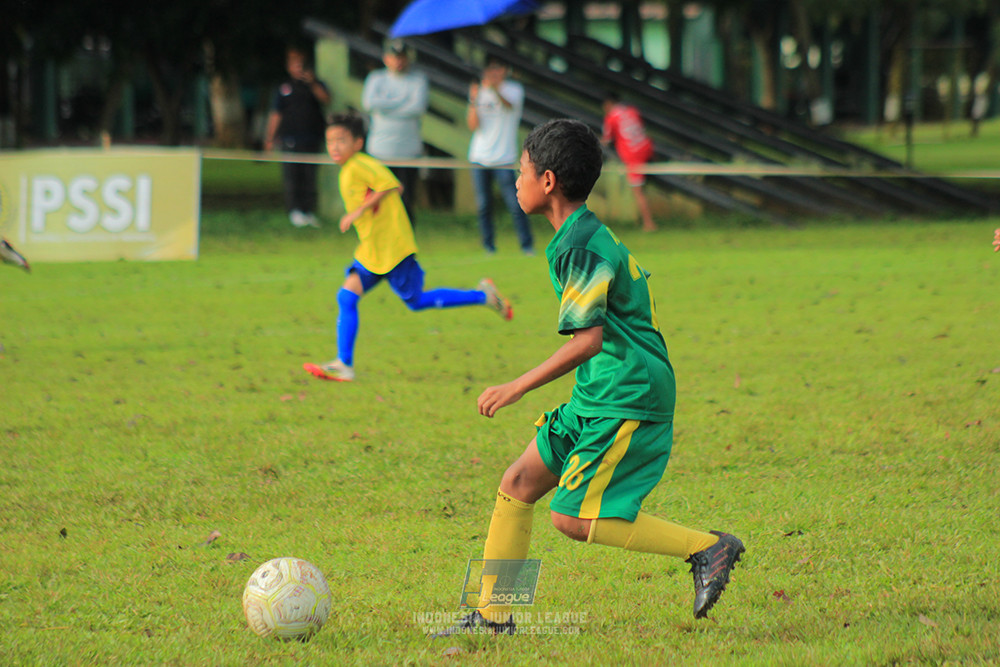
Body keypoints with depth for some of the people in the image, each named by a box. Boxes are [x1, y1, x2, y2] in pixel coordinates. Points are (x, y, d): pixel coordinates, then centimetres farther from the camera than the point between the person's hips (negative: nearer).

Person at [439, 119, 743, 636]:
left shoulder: (582, 249, -18)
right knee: (517, 484, 7)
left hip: (627, 404, -10)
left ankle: (707, 548, -4)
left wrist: (518, 388, -22)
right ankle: (493, 615, 11)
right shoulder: (588, 237, 14)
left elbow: (587, 340, -25)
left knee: (573, 517, -11)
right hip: (596, 398, 10)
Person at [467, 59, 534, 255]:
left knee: (515, 205, -9)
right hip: (479, 158, 3)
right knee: (483, 205, 2)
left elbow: (509, 105, -24)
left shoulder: (514, 89, 0)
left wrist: (495, 89, -44)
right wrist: (474, 101, -15)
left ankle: (527, 246, -1)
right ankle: (488, 246, 12)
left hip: (504, 158, -3)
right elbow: (473, 125, 1)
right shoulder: (480, 91, 9)